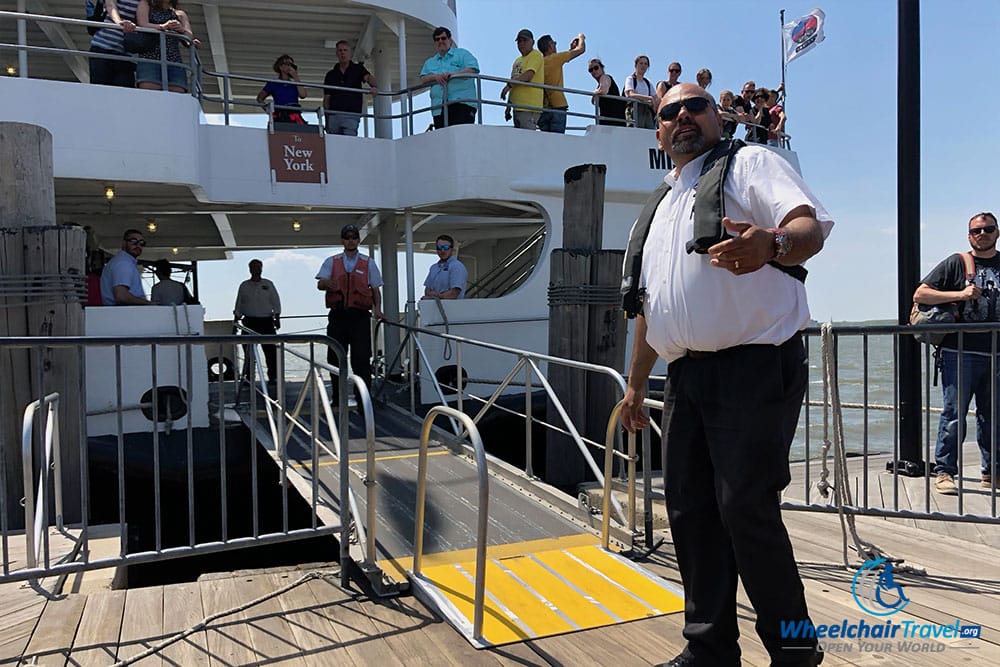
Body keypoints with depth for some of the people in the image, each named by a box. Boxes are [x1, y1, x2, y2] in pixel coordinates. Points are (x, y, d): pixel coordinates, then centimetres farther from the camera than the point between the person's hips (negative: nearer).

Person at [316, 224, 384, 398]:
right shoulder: (331, 262, 12)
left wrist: (377, 308, -5)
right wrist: (327, 283, -24)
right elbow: (320, 284, 0)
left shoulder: (368, 263, 12)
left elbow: (376, 289, 12)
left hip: (360, 315, -1)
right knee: (335, 357, 5)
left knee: (361, 357, -5)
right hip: (337, 315, 1)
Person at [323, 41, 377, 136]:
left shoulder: (357, 69, 10)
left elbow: (368, 77, -11)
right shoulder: (331, 75, 16)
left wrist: (373, 86, -35)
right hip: (333, 116, 3)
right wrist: (326, 118, 4)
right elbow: (326, 98, 15)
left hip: (351, 115, -3)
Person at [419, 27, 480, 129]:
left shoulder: (462, 54, 15)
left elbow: (473, 69, -2)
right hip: (439, 107, 4)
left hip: (462, 102, -4)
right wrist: (435, 77, -8)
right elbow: (423, 79, 13)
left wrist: (453, 74, -14)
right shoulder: (429, 62, 28)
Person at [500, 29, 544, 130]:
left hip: (530, 107, -9)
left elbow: (528, 75, -17)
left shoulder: (535, 55, 0)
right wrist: (508, 107, 20)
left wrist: (508, 85, -15)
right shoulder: (517, 60, 24)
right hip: (517, 107, 9)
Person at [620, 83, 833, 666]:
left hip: (755, 366, -7)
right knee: (689, 509, 8)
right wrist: (636, 384, 24)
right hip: (688, 375, 7)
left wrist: (771, 243, -38)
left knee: (746, 508, -9)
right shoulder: (662, 207, 24)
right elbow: (650, 306, 25)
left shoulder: (750, 163, 3)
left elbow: (810, 226, -15)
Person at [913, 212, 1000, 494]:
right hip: (960, 352, -4)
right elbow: (920, 294, -3)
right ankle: (944, 472, 0)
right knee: (954, 413, -5)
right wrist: (959, 295, -12)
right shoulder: (956, 264, 3)